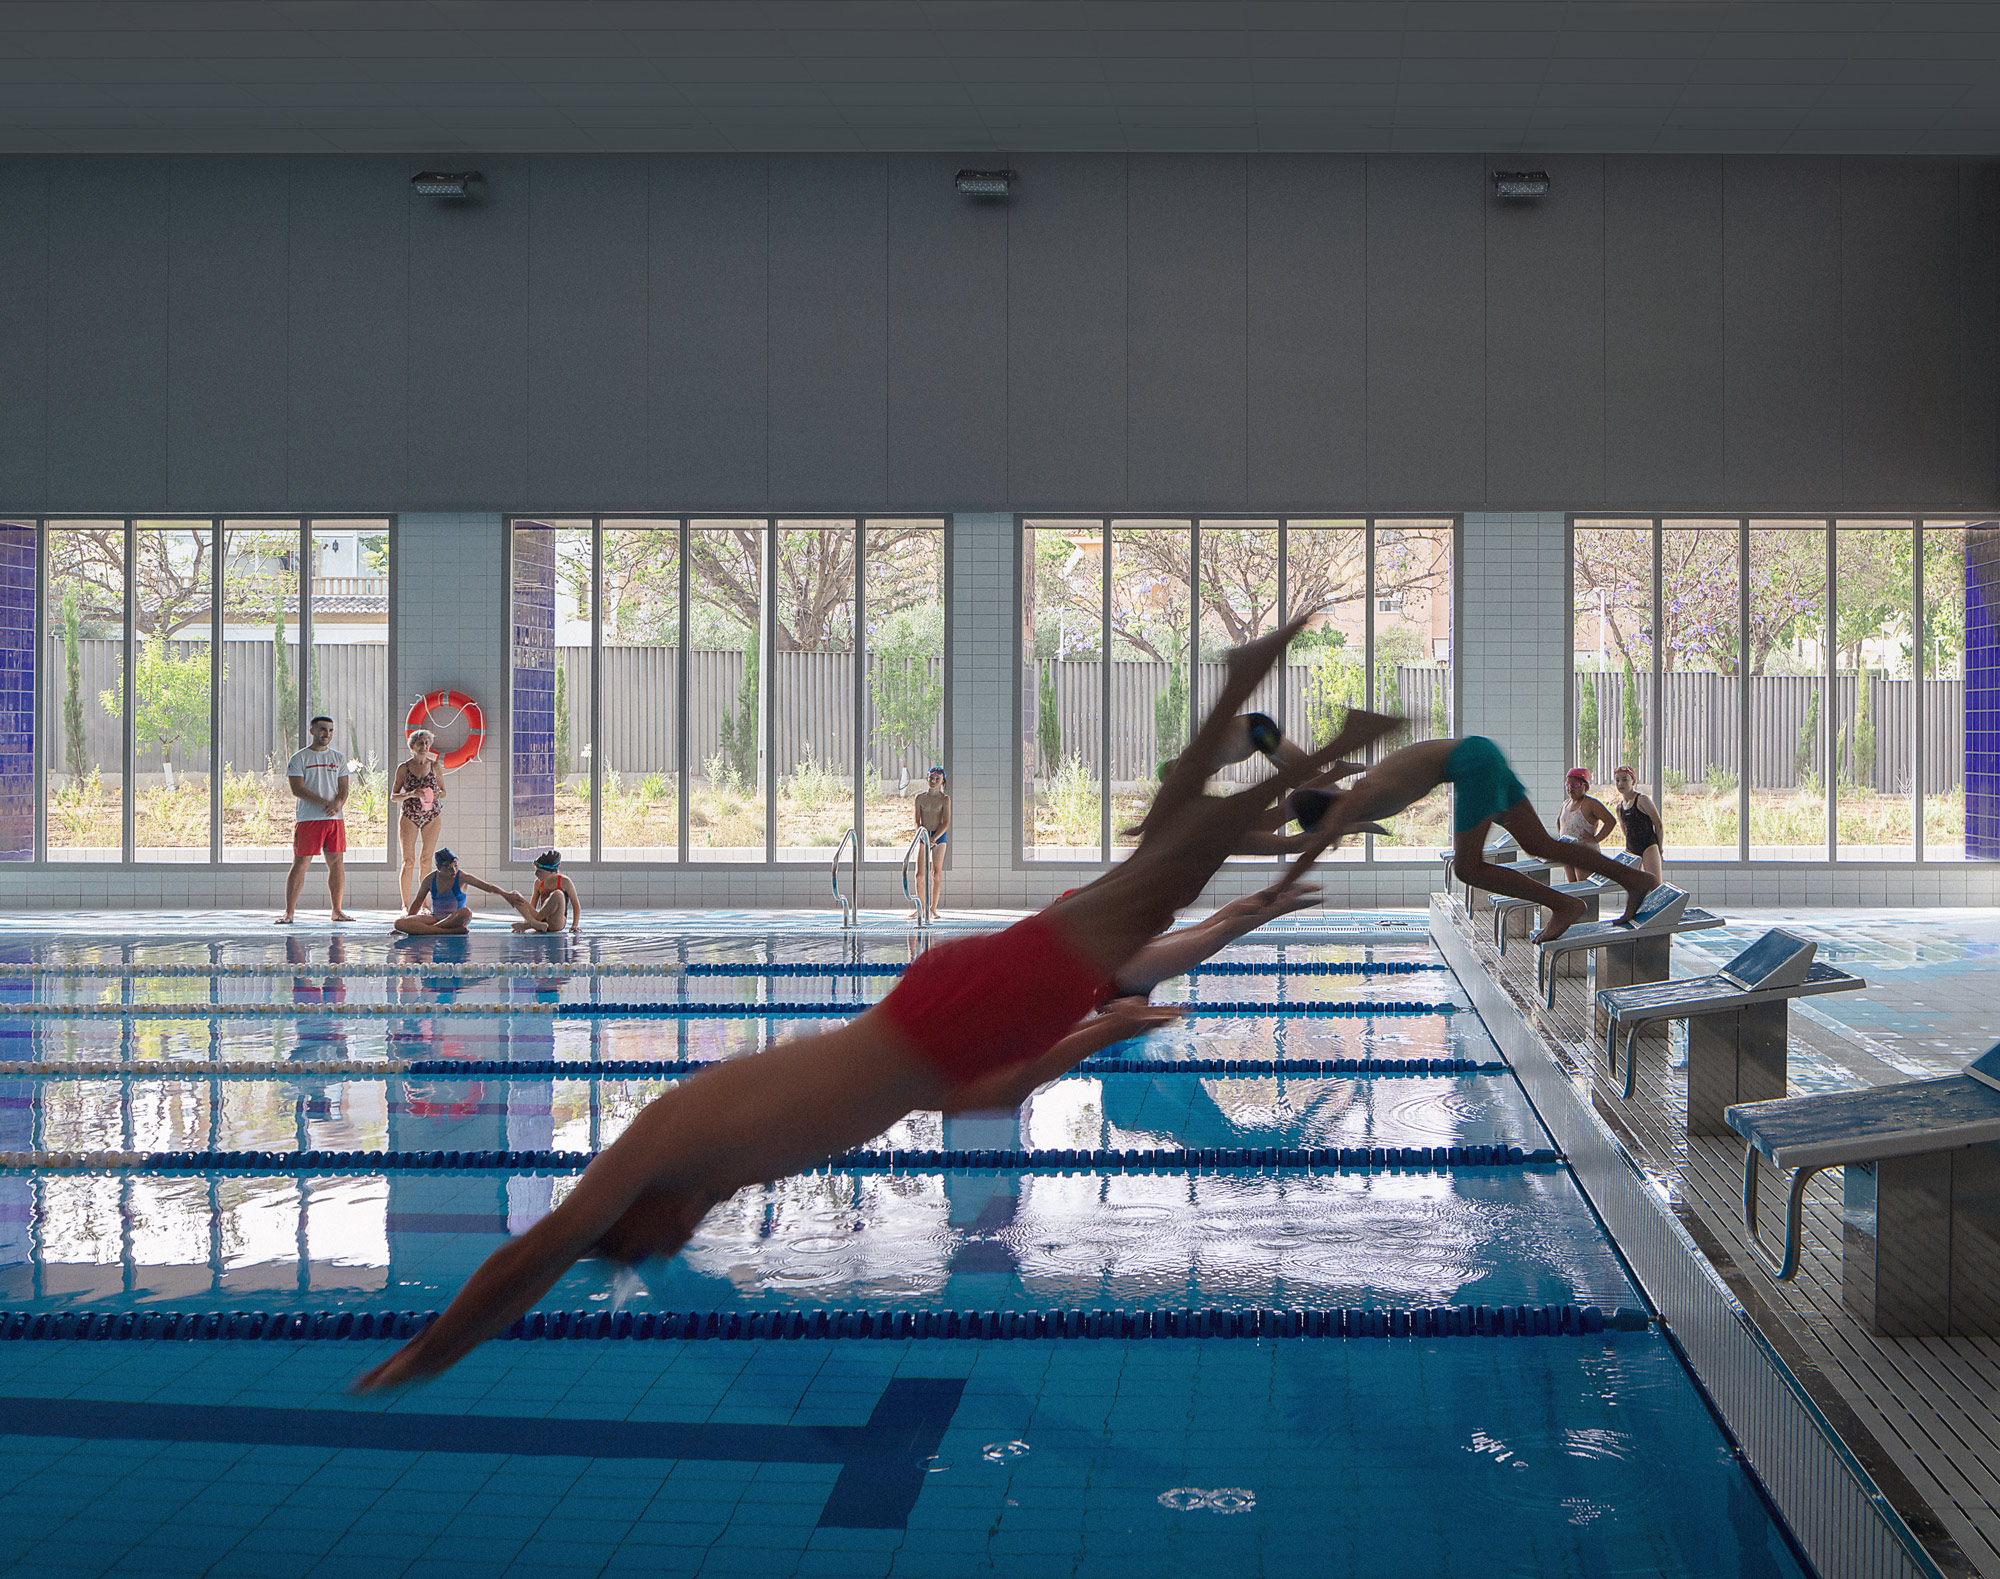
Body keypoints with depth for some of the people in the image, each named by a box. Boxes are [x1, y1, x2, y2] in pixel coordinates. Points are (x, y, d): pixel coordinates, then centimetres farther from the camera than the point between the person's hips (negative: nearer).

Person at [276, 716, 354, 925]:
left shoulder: (339, 758, 15)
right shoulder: (299, 758, 1)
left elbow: (343, 788, 10)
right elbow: (297, 789, -8)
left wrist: (337, 804, -13)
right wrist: (325, 803, -17)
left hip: (335, 817, 4)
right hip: (308, 818, -4)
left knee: (337, 862, 3)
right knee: (300, 863, -5)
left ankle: (337, 910, 11)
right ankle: (289, 912, -3)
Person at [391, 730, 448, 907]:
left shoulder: (434, 766, 6)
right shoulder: (403, 768, 0)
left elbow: (443, 791, 14)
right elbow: (393, 796, 2)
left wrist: (437, 794, -9)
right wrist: (410, 794, -16)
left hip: (432, 817, 2)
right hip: (409, 817, -2)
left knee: (426, 860, 3)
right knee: (408, 861, -4)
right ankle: (405, 904, 1)